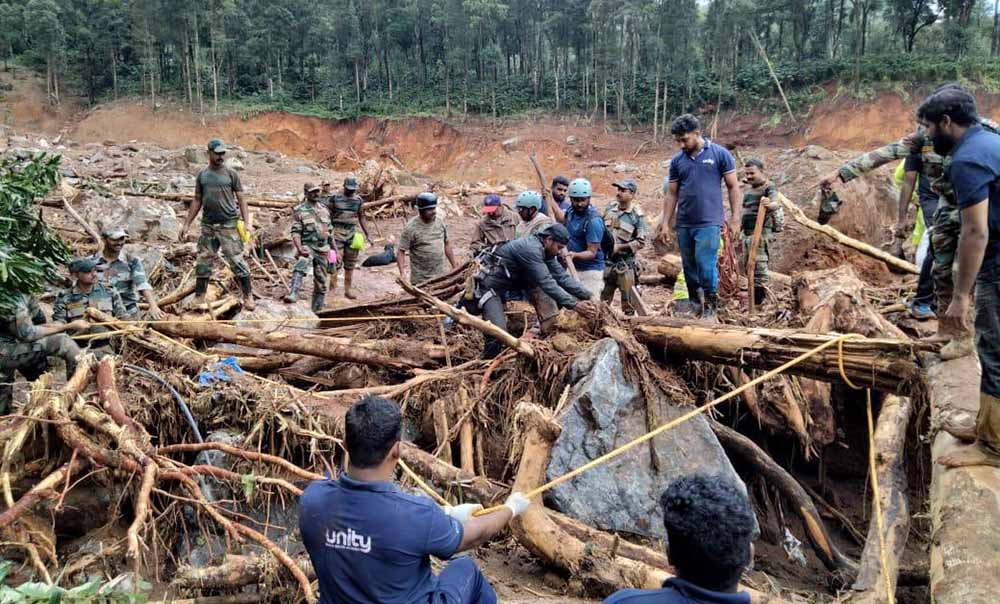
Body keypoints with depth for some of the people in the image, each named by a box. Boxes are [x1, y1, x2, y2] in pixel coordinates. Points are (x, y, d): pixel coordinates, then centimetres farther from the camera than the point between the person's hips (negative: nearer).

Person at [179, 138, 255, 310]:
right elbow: (197, 201, 14)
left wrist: (246, 221, -11)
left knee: (237, 260, -6)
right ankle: (199, 298, 15)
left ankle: (248, 296, -1)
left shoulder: (231, 174, 2)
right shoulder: (202, 175, 10)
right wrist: (187, 224, 11)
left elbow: (241, 200, 1)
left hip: (229, 224, -3)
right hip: (208, 225, 4)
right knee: (203, 262, 7)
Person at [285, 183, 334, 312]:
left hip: (323, 249, 5)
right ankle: (292, 294, -47)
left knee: (320, 282, 8)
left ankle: (317, 311, 19)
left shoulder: (324, 210, 12)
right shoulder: (299, 210, -4)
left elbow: (330, 231, 18)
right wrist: (299, 248, -25)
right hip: (307, 247, -5)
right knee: (300, 267, -36)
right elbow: (295, 232, -10)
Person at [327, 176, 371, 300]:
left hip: (352, 234, 4)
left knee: (350, 264, 7)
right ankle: (332, 288, -6)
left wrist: (367, 235, 15)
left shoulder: (358, 200, 11)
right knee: (336, 261, -10)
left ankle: (348, 289, 14)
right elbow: (327, 216, 2)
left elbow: (361, 218, 17)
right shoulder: (334, 198, -1)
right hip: (337, 233, -4)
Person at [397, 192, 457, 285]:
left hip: (440, 277, 5)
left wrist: (454, 266, 14)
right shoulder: (411, 228, -13)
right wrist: (402, 273, -26)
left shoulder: (440, 223, 4)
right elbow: (401, 251, -13)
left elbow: (446, 245, 15)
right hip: (420, 280, -5)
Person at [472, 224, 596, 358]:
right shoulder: (531, 248, -26)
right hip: (491, 286, -9)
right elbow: (546, 283, -30)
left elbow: (562, 276, 0)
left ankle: (544, 333, 3)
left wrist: (587, 295, -9)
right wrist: (574, 304, -30)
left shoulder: (545, 251, 1)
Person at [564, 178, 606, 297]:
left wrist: (575, 255, -40)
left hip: (590, 270, -8)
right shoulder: (571, 211, 2)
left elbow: (592, 252, -22)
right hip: (572, 268, 8)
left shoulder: (594, 221, -21)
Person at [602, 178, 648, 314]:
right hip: (606, 261, 5)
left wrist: (619, 247, -16)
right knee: (602, 300, 14)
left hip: (625, 264, -5)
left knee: (628, 302, 3)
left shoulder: (637, 215, -10)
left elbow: (641, 242, -11)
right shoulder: (610, 208, 5)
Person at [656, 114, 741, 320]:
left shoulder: (719, 154, -1)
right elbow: (671, 194, 12)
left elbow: (733, 187, 1)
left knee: (706, 266, -11)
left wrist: (735, 217, -5)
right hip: (683, 224, 4)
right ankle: (695, 307, 23)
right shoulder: (677, 160, 9)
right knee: (689, 270, 10)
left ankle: (710, 308, 4)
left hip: (709, 223, -4)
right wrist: (665, 223, 7)